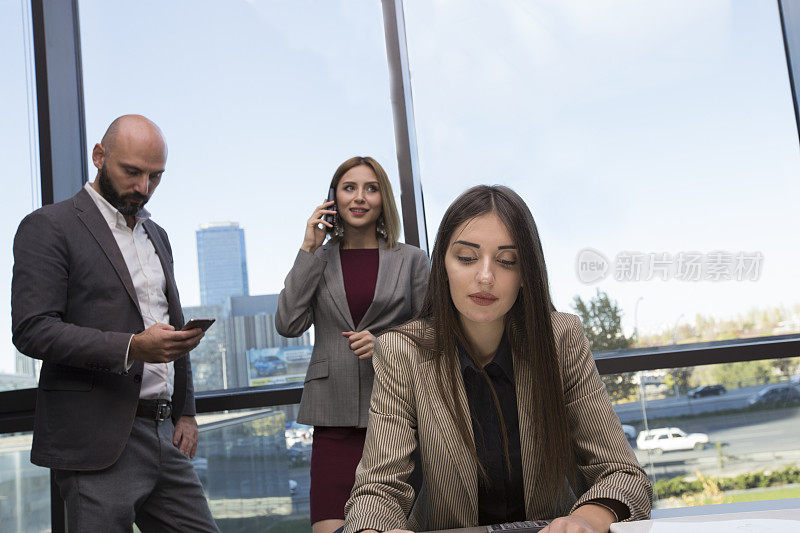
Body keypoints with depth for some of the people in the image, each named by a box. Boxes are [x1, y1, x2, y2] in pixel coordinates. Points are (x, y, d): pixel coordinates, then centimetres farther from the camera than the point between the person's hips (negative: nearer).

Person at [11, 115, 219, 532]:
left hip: (163, 436, 7)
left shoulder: (156, 235, 18)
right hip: (98, 445, -7)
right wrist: (132, 348, -24)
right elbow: (32, 331, -15)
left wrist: (186, 412, 14)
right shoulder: (48, 227, -5)